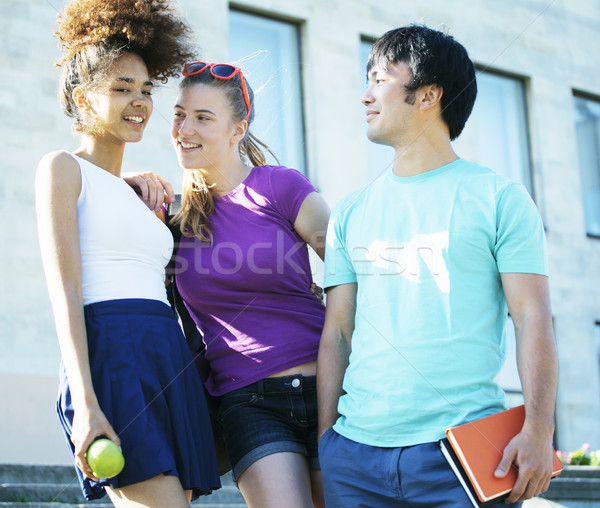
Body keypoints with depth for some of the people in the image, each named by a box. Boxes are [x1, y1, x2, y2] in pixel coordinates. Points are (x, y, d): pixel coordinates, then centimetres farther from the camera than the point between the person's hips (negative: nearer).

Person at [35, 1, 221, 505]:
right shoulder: (64, 169, 4)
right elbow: (64, 288, -8)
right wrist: (84, 402, -18)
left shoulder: (138, 194, 26)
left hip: (170, 364, 8)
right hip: (112, 356, -7)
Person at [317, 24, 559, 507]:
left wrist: (539, 431, -13)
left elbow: (533, 319, -3)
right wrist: (326, 438, 6)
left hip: (463, 448, -3)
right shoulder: (350, 213, 14)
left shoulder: (499, 197, 3)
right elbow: (337, 330, 13)